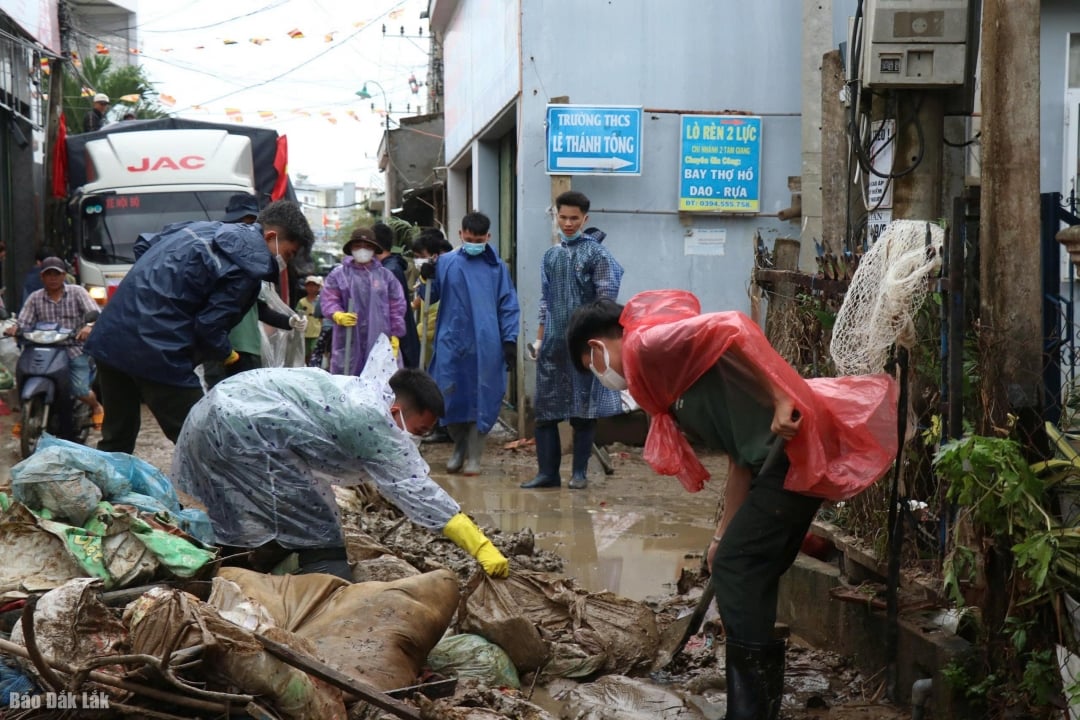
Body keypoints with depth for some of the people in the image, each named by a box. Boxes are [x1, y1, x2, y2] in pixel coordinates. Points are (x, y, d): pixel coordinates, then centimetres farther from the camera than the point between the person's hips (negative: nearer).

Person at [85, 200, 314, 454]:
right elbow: (209, 324, -11)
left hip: (110, 336, 9)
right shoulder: (248, 266, -8)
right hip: (155, 350, -9)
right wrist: (226, 354, 7)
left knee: (116, 439, 17)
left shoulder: (203, 229, 18)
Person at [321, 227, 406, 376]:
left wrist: (395, 335, 4)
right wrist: (338, 315, -20)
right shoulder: (338, 274, 8)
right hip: (348, 341, -1)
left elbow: (397, 306, 10)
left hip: (379, 341, 1)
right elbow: (329, 300, 2)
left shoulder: (385, 275, 10)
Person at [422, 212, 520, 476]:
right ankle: (459, 445, 25)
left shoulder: (497, 267, 5)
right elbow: (430, 297, 11)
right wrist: (427, 280, -9)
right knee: (450, 399, 4)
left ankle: (474, 456, 10)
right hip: (451, 344, 1)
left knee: (482, 401, 1)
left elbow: (508, 306, 6)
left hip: (486, 347, -1)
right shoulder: (445, 263, 6)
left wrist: (510, 340, 0)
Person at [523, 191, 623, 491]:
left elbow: (606, 301, -7)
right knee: (545, 408, 3)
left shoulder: (596, 253, -3)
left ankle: (579, 472, 9)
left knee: (584, 410, 1)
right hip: (553, 343, 5)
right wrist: (539, 339, 14)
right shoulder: (550, 256, 13)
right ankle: (548, 472, 9)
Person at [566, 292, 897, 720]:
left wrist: (781, 400, -22)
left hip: (793, 448, -10)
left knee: (736, 572, -5)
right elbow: (740, 457, 23)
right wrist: (725, 535, 23)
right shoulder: (667, 381, 25)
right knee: (749, 574, 14)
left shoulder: (646, 344, -4)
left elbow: (729, 328, -20)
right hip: (780, 454, 10)